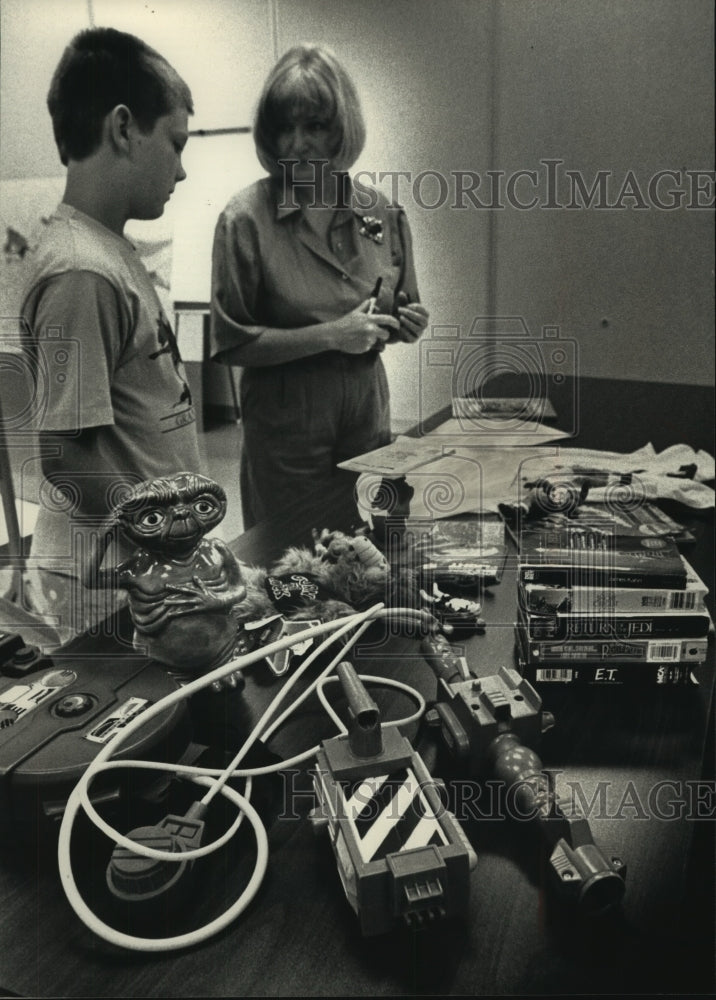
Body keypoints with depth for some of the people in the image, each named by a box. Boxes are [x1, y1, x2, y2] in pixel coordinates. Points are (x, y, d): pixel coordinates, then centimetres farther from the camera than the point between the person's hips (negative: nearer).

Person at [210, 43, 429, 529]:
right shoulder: (246, 219, -11)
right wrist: (331, 335, -20)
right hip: (286, 428, -4)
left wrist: (407, 324, -7)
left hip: (369, 416, 4)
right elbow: (231, 343, -13)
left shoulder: (384, 214, 2)